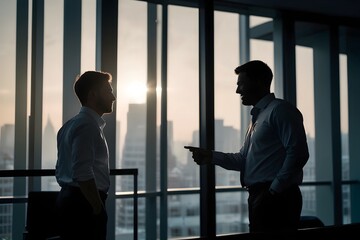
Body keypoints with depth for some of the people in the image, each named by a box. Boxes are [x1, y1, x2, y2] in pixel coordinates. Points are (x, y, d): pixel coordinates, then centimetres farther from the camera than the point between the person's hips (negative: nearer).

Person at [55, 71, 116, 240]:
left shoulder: (71, 124, 17)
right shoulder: (88, 125, -15)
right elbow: (82, 173, -25)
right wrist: (99, 208, -16)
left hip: (68, 199, 10)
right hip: (85, 205, -10)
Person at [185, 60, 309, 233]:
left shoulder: (280, 110, -8)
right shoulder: (258, 116, 21)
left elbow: (297, 153, -17)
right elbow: (244, 159, 22)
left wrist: (274, 190, -16)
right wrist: (211, 157, 10)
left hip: (276, 199, -9)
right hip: (258, 198, 9)